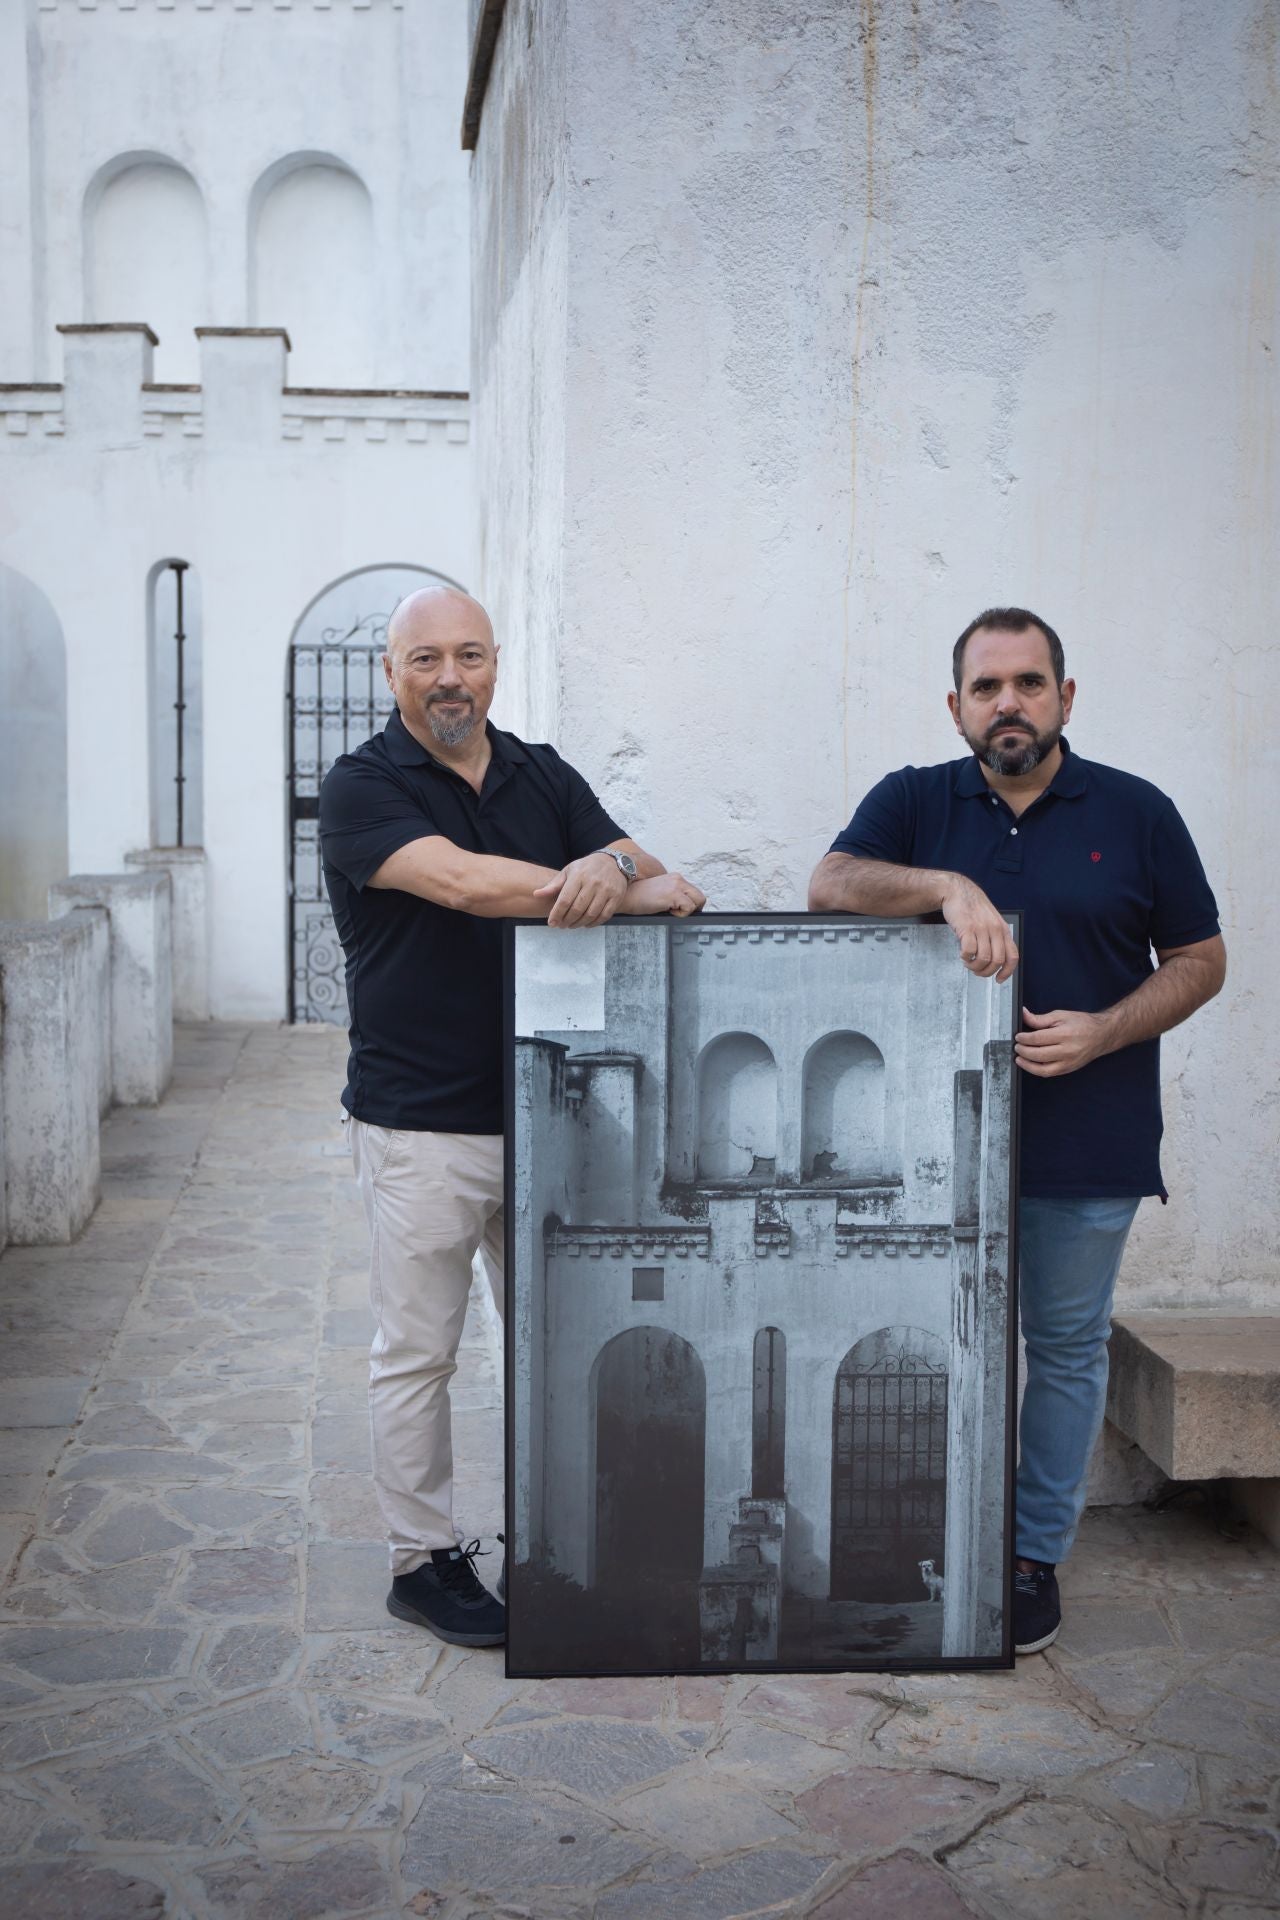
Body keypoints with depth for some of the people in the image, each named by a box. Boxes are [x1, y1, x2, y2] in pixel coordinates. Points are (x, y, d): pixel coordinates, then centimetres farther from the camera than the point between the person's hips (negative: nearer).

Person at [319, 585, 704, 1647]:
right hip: (420, 1124, -5)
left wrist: (617, 866, -25)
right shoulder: (362, 786, -7)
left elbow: (641, 869, 2)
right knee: (417, 1352, 5)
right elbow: (462, 882, -23)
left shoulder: (544, 776, 10)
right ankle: (424, 1558, 21)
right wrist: (649, 888, -19)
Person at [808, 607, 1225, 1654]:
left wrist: (1104, 1032, -12)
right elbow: (830, 886, -11)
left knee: (1068, 1349, 8)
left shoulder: (1136, 813, 2)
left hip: (1084, 1144, -1)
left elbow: (1200, 959, 4)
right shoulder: (915, 802, 4)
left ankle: (1035, 1559, 23)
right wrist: (948, 886, -26)